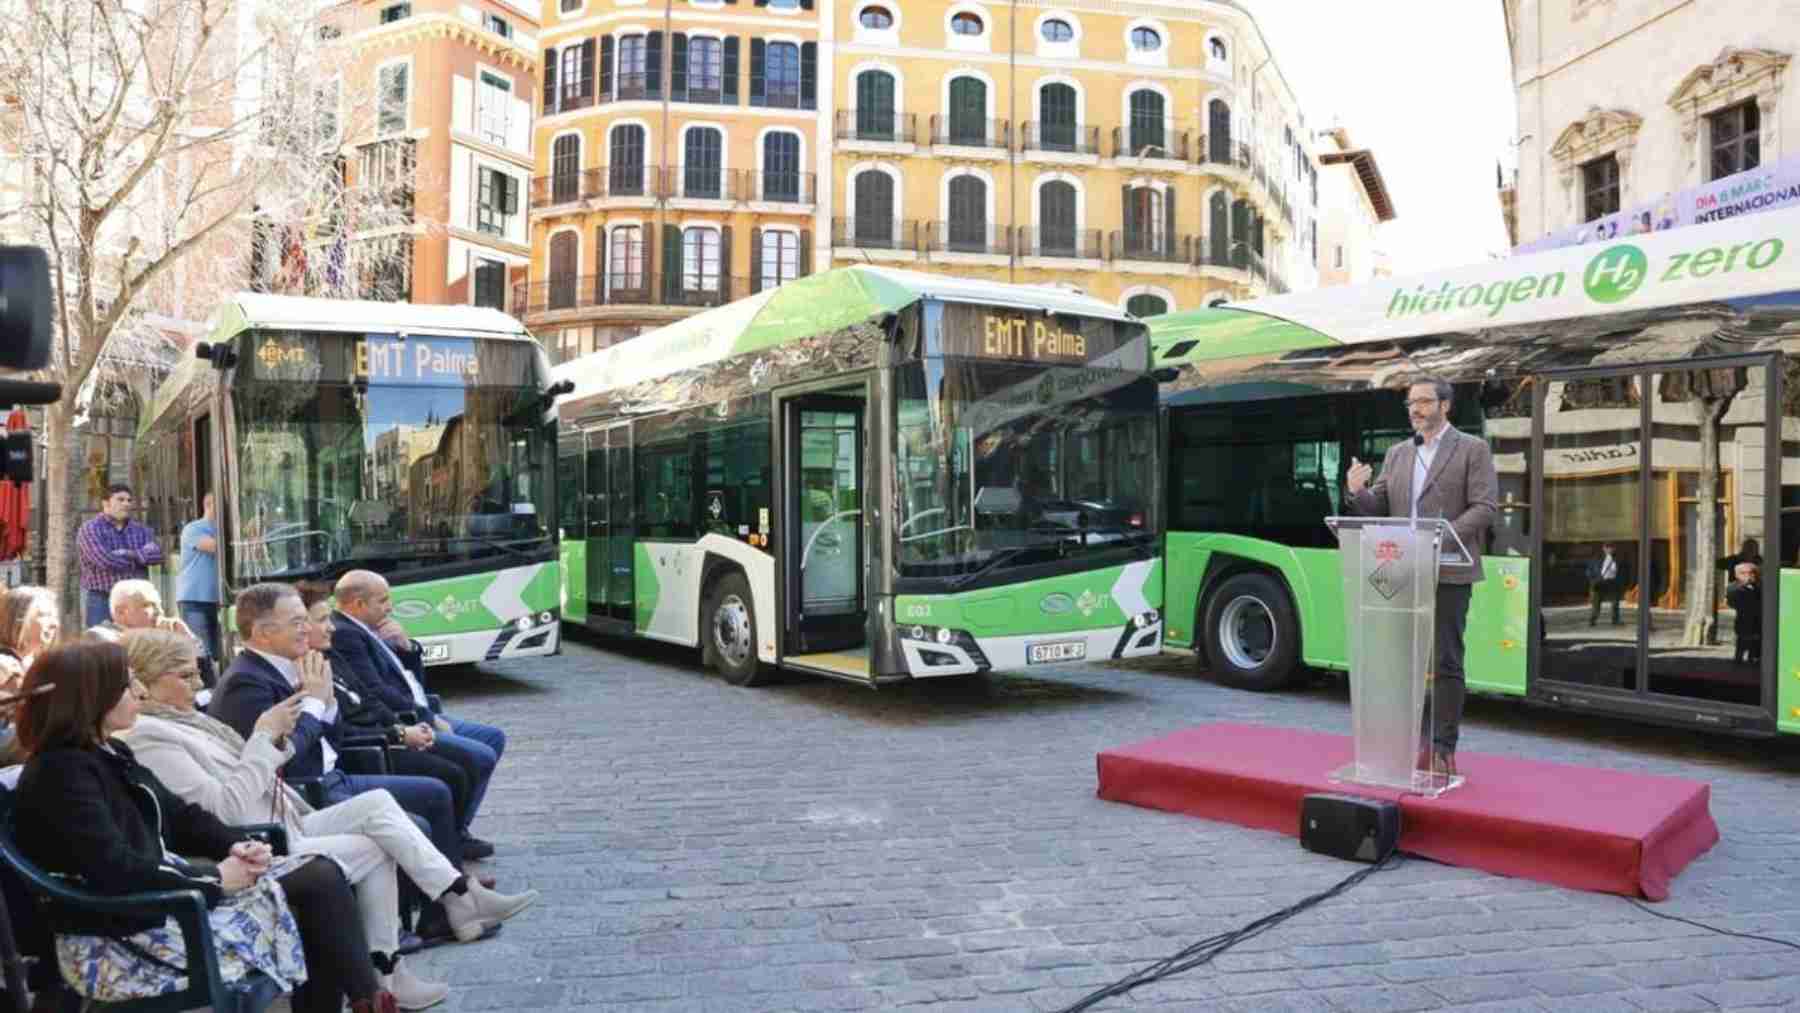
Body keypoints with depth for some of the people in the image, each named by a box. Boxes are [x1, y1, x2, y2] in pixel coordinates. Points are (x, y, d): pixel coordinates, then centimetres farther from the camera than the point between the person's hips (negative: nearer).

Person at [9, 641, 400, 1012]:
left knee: (321, 874, -5)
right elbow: (118, 875, -25)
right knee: (292, 911, -15)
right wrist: (215, 881, -17)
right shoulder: (60, 774, -17)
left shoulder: (110, 754, 13)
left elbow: (180, 816, 16)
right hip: (119, 939, -9)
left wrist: (236, 847, -3)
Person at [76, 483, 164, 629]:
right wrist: (140, 561, -4)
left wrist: (129, 554, -16)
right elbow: (105, 561, -16)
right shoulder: (90, 530, -1)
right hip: (100, 601, -4)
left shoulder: (141, 531, 14)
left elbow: (157, 554, -4)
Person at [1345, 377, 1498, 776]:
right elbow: (1378, 509, 13)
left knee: (1445, 661, -3)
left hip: (1448, 571, -5)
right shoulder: (1397, 454, 16)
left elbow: (1484, 508, -7)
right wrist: (1357, 491, -8)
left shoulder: (1473, 449, 1)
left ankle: (1443, 749, 2)